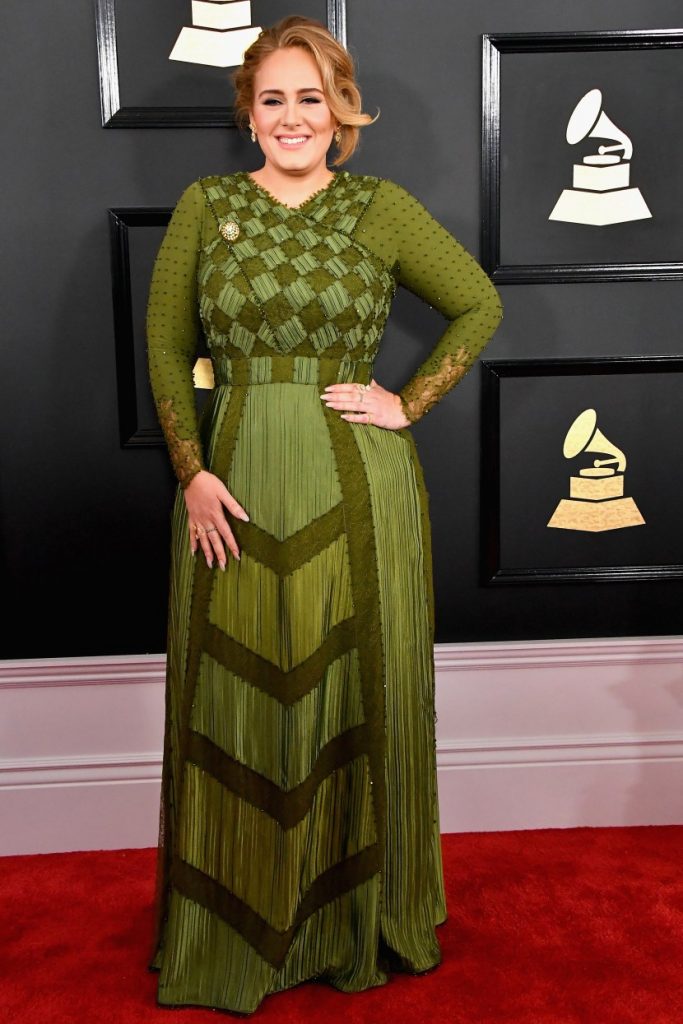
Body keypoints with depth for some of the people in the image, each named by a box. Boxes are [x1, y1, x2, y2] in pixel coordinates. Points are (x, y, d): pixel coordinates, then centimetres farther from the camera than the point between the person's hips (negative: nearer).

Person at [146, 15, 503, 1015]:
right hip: (236, 481, 1)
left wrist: (409, 404, -3)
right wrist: (193, 472, -4)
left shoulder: (380, 207, 3)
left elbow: (481, 305, 8)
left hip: (358, 484, -1)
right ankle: (240, 931, 29)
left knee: (354, 694, 8)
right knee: (236, 701, 8)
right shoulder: (206, 204, 6)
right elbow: (166, 346, 6)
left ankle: (359, 920, 30)